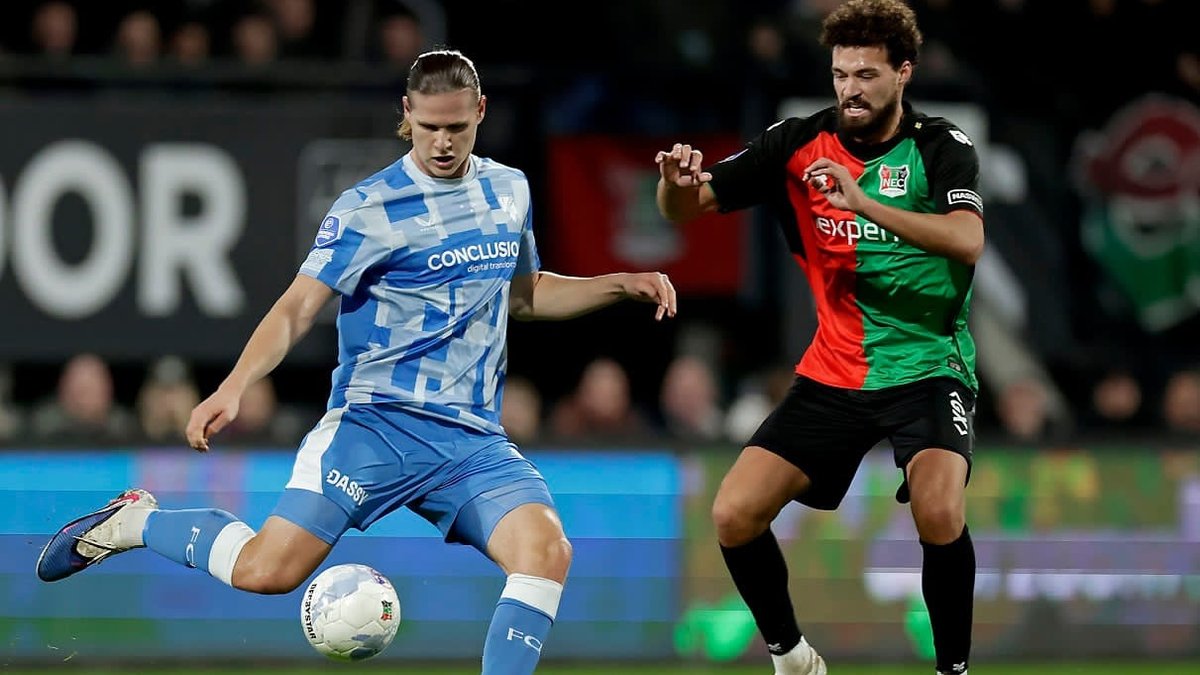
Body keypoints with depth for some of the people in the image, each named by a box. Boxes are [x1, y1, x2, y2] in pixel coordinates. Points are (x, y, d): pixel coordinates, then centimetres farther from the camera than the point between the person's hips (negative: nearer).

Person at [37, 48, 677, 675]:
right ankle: (133, 521, 11)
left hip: (473, 438, 4)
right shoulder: (367, 209, -5)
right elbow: (297, 307, -10)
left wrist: (619, 285, 17)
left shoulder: (509, 190, 13)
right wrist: (233, 388, -24)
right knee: (266, 570, -17)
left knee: (547, 552, -23)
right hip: (374, 420, -4)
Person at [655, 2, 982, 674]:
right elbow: (686, 209, 1)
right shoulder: (799, 143, -1)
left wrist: (864, 203, -38)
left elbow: (967, 240, -27)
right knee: (735, 514, -7)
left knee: (939, 511, -30)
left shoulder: (943, 148, -9)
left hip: (928, 367, -4)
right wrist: (678, 181, -24)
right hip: (832, 377, 4)